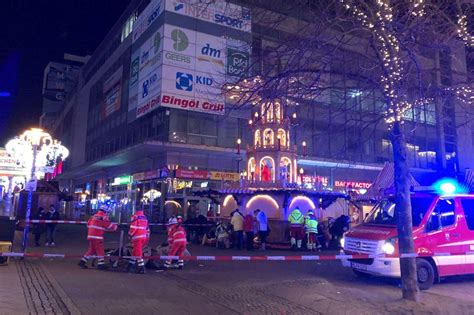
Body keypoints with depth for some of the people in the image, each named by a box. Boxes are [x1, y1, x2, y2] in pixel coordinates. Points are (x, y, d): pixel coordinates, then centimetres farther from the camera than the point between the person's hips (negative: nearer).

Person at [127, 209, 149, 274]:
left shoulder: (135, 217, -9)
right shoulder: (145, 217, 14)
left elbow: (133, 227, -14)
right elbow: (147, 228, 16)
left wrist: (130, 234, 0)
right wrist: (147, 237, 21)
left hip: (137, 237, -8)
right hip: (144, 237, 8)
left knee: (138, 253, -5)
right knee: (135, 251, 17)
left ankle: (142, 268, -7)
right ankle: (130, 266, 24)